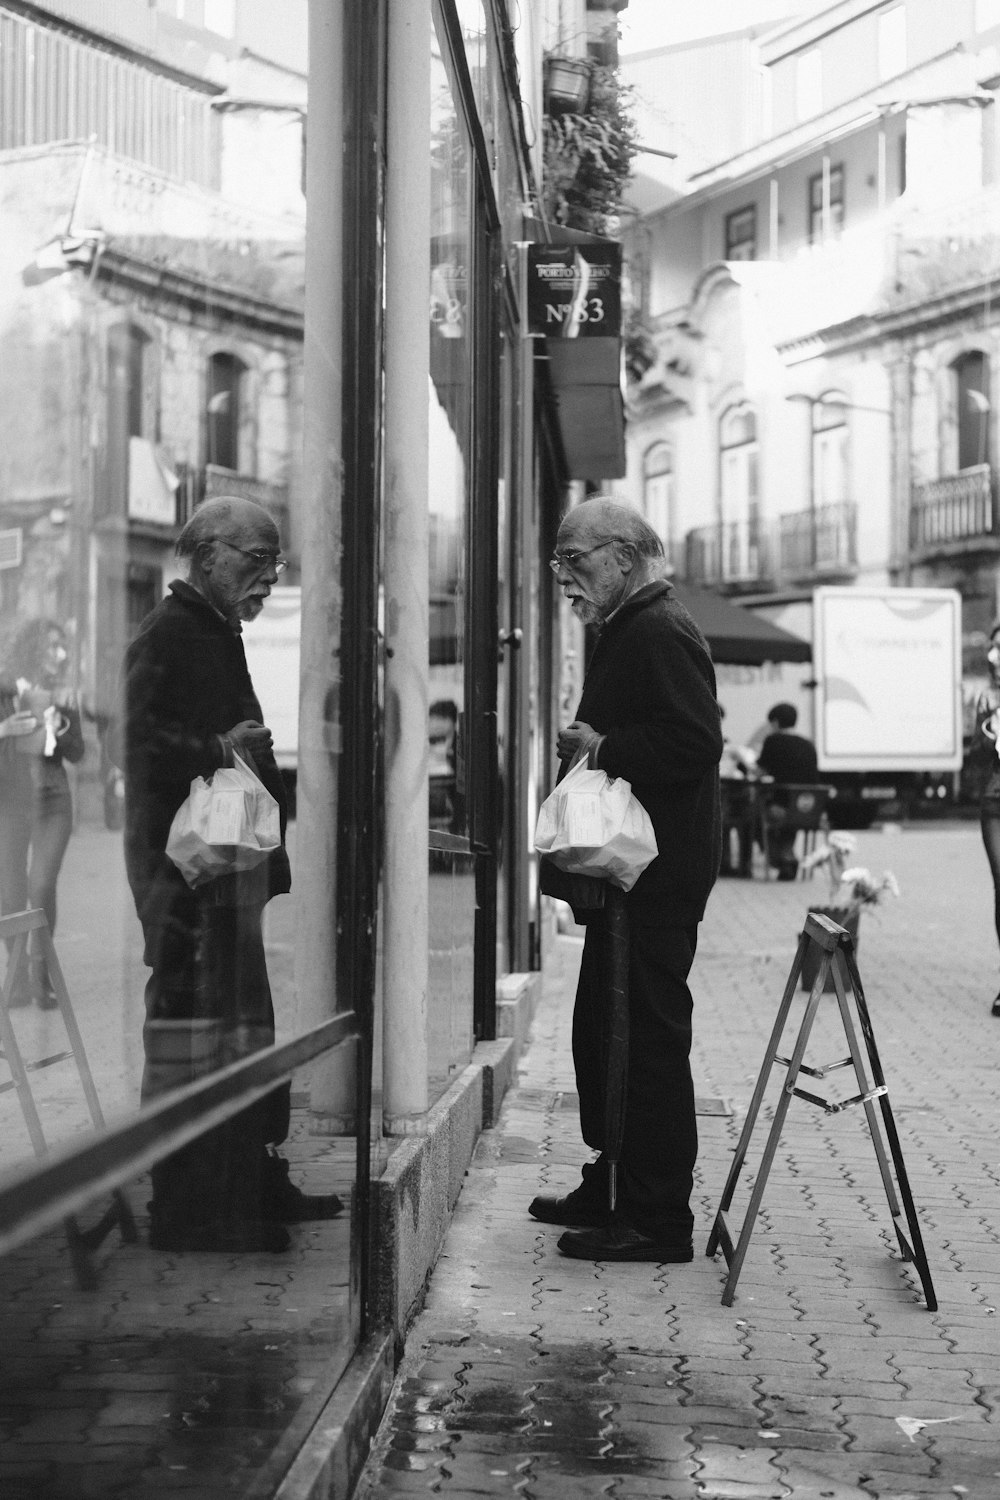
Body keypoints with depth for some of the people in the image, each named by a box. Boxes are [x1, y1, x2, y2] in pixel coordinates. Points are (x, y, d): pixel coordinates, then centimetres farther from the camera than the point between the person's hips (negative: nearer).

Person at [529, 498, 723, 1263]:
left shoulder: (660, 632, -15)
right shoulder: (629, 629, 18)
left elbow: (694, 742, -25)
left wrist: (603, 747, -18)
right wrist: (589, 746, 10)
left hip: (659, 874, -11)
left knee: (648, 1035, -7)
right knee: (603, 1027, 17)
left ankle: (659, 1219, -1)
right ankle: (612, 1188, 28)